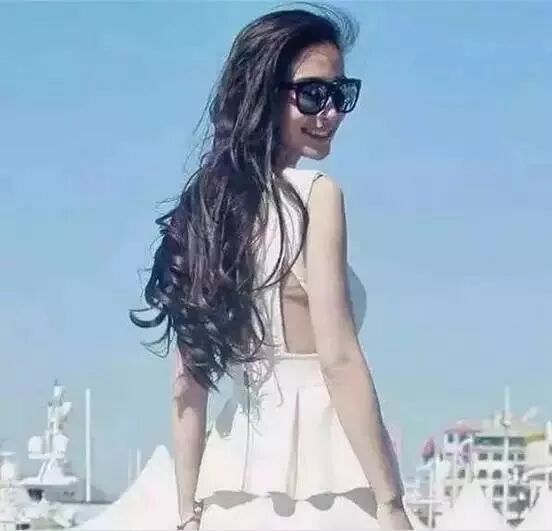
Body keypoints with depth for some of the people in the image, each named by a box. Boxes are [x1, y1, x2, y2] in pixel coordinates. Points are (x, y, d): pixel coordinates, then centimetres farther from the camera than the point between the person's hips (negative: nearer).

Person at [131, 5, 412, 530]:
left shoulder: (202, 206, 11)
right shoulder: (315, 195, -8)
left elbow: (188, 386, 11)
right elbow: (339, 360, -15)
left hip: (235, 481, 7)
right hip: (319, 482, -7)